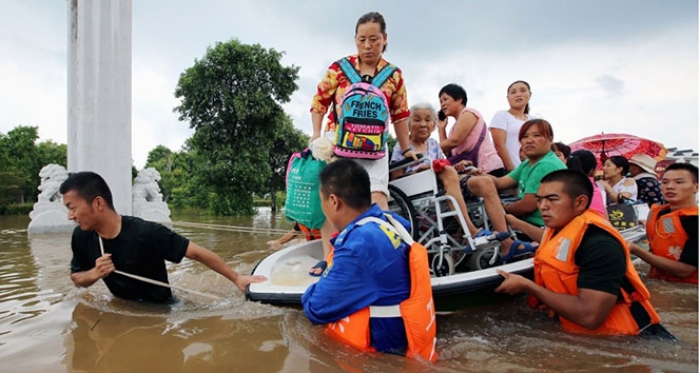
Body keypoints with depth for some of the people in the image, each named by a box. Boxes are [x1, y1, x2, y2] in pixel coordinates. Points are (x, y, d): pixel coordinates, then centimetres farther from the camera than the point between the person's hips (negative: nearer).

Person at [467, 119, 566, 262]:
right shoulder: (528, 164, 16)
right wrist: (480, 174, -13)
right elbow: (500, 182, 5)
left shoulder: (546, 166, -17)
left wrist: (501, 210, -4)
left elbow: (528, 206, -21)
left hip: (539, 229, -11)